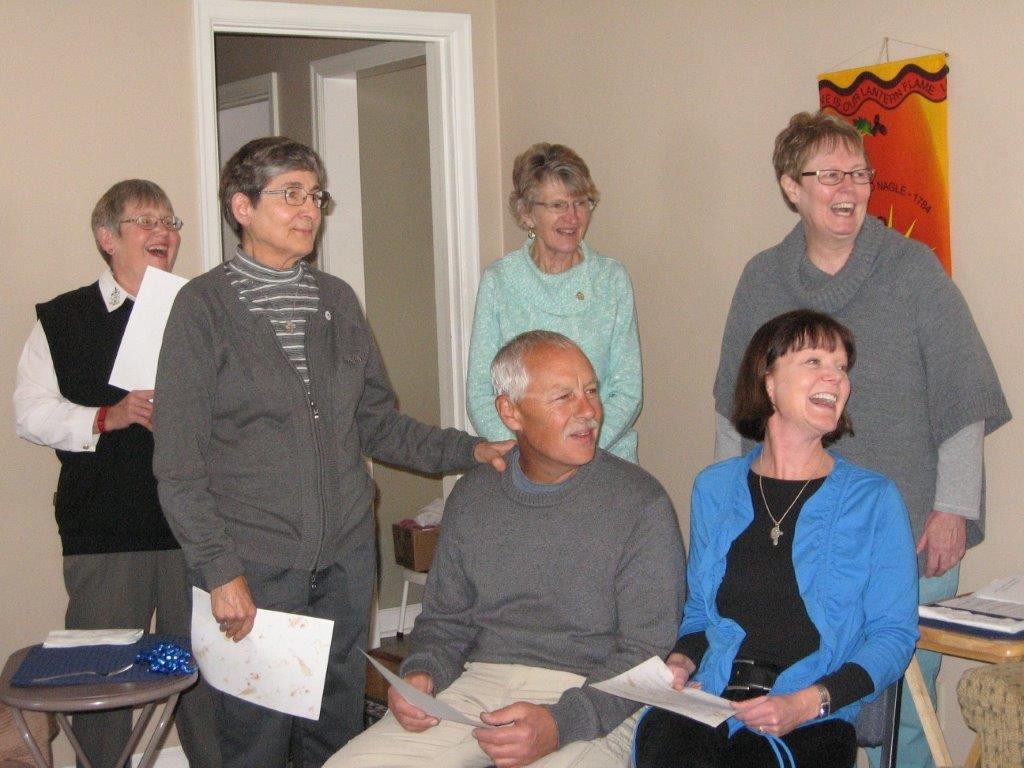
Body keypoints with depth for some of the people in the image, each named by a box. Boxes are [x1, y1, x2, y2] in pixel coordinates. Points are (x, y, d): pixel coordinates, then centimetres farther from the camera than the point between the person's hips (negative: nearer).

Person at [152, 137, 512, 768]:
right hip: (254, 565, -5)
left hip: (347, 556, 5)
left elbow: (377, 425, 15)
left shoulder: (337, 301, 11)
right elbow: (179, 464, -8)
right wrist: (219, 570, -13)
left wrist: (469, 451, 3)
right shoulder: (205, 306, -5)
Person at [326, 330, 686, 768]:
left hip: (590, 699, -3)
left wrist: (560, 723, -22)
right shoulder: (472, 497, 12)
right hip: (477, 683, 4)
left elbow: (647, 652, -8)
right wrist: (421, 675, -4)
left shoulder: (640, 502, -3)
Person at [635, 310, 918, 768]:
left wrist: (808, 703, -12)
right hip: (707, 698, 2)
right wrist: (681, 661, 1)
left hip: (812, 721, -2)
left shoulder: (873, 499, 5)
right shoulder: (713, 489, 15)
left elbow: (894, 634, 2)